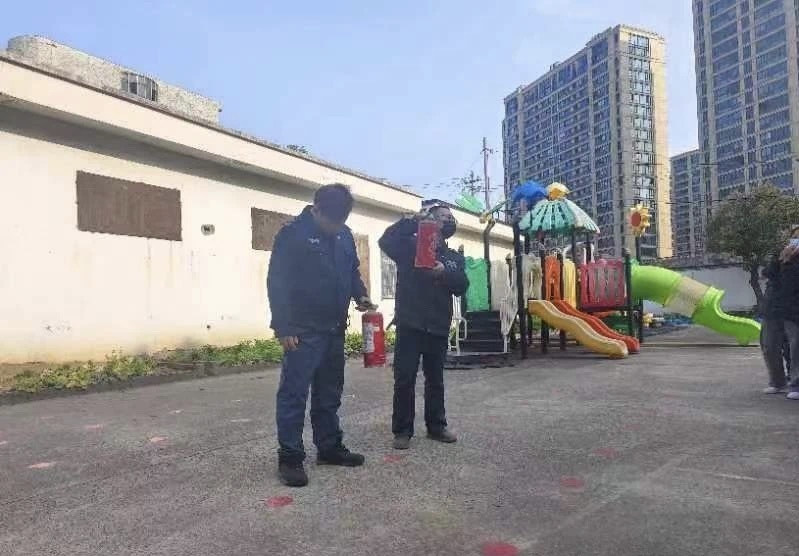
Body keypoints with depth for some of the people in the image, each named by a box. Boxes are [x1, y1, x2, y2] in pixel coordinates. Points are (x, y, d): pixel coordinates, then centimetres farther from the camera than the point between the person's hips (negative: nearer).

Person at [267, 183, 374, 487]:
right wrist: (284, 328, -16)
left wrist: (360, 295, 3)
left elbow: (352, 271, 22)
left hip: (334, 329, 7)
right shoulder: (293, 233, -12)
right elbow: (277, 283, -13)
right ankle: (290, 457, 7)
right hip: (303, 331, -7)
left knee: (329, 393, 15)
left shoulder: (344, 235, 8)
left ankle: (330, 447, 26)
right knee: (294, 394, -2)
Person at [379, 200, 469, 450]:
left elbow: (462, 287, 2)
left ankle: (436, 426, 26)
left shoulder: (454, 257, 14)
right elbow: (386, 240, -15)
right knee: (405, 379, -1)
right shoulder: (410, 246, 3)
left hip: (438, 327, 4)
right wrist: (413, 220, -16)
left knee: (435, 379, 14)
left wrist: (445, 273, -16)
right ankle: (402, 430, 9)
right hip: (410, 324, -4)